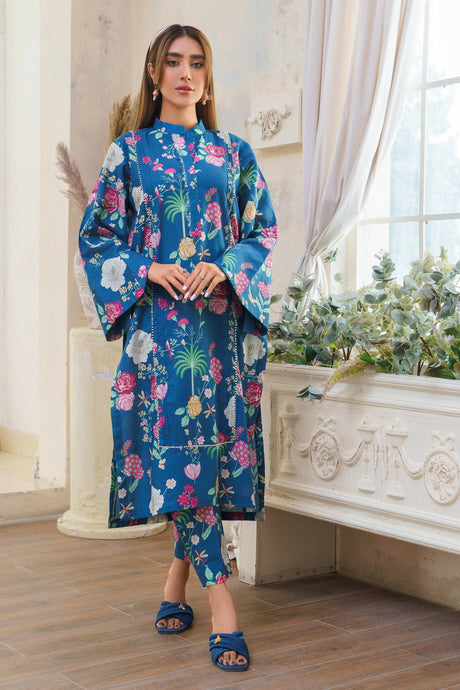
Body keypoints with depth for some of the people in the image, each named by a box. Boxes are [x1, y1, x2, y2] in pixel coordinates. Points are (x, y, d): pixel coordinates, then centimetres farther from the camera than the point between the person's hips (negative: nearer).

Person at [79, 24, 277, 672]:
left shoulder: (235, 153, 13)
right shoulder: (128, 151, 9)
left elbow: (264, 230, 11)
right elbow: (96, 236, 8)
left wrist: (224, 268, -9)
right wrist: (150, 270, -9)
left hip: (224, 319, 2)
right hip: (159, 320, -2)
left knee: (214, 443, 1)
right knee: (178, 447, -11)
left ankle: (178, 580, 20)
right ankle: (222, 606, -10)